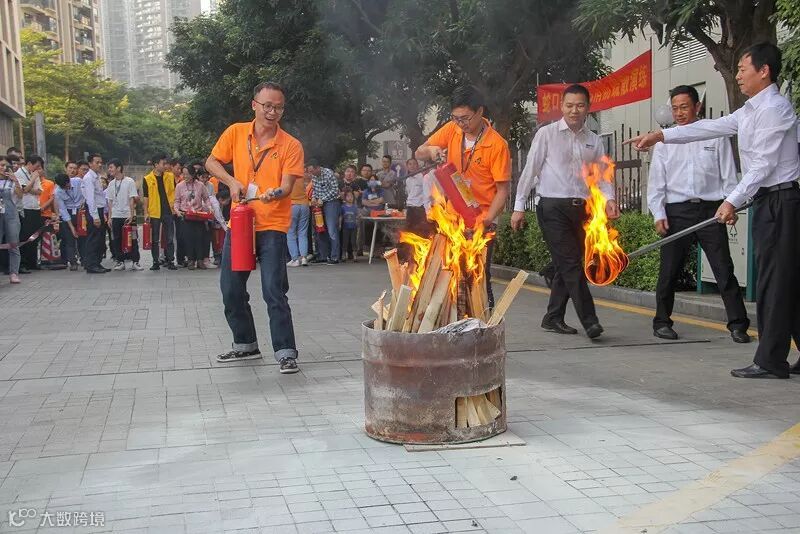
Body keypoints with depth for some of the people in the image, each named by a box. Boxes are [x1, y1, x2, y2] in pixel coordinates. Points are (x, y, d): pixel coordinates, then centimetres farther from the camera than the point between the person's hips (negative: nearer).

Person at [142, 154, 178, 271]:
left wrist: (175, 205, 4)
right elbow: (145, 197, 0)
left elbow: (175, 191, 14)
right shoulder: (147, 179, -2)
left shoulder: (170, 176, 5)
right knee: (154, 239, 5)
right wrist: (146, 212, -6)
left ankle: (170, 261, 10)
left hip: (168, 212, 2)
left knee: (169, 238, 4)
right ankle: (155, 262, 12)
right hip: (154, 213, -2)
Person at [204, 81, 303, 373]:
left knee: (274, 291, -12)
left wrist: (276, 193, -37)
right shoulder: (236, 132, 2)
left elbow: (287, 186, -14)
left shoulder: (291, 145, -7)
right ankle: (245, 344, 30)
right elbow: (211, 162, 10)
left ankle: (286, 352, -4)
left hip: (272, 226, -4)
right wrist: (232, 181, -8)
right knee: (231, 289, 12)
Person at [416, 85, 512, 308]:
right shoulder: (451, 130, 2)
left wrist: (487, 220, -22)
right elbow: (419, 153, 9)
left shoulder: (497, 145, -12)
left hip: (480, 222, -5)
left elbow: (503, 189, -11)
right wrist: (430, 150, -14)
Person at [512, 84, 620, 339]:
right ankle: (589, 320, -12)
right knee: (571, 264, -11)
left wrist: (609, 198, -8)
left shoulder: (594, 140, 14)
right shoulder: (547, 134, 1)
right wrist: (519, 206, -1)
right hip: (552, 206, -5)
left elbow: (603, 174, 12)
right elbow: (530, 170, 2)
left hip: (581, 208, 5)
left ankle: (553, 318, 20)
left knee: (567, 265, 8)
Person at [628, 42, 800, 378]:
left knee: (773, 283, -6)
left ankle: (771, 361, -1)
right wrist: (661, 135, 15)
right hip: (769, 203, 10)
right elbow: (713, 127, 18)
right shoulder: (751, 110, 17)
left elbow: (764, 164, -18)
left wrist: (734, 201, -19)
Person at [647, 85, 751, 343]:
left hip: (710, 210, -1)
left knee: (724, 269, -3)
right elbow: (656, 181, 8)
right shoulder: (665, 141, 10)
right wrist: (658, 214, -3)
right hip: (676, 212, 1)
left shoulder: (716, 136, 7)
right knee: (669, 271, 5)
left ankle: (738, 324, 3)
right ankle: (662, 322, 19)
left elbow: (728, 175, 7)